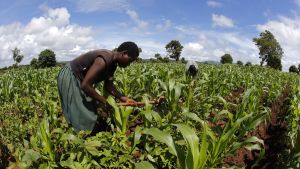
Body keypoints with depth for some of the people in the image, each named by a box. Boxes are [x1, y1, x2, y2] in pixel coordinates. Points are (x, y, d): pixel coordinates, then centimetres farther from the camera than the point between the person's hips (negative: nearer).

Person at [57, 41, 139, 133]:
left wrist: (124, 99, -8)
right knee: (83, 116, -6)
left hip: (77, 78, 10)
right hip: (69, 77, -10)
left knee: (90, 111, 13)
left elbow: (108, 86, 3)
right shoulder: (104, 60, -32)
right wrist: (103, 101, -24)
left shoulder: (113, 63, -1)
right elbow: (85, 85, -34)